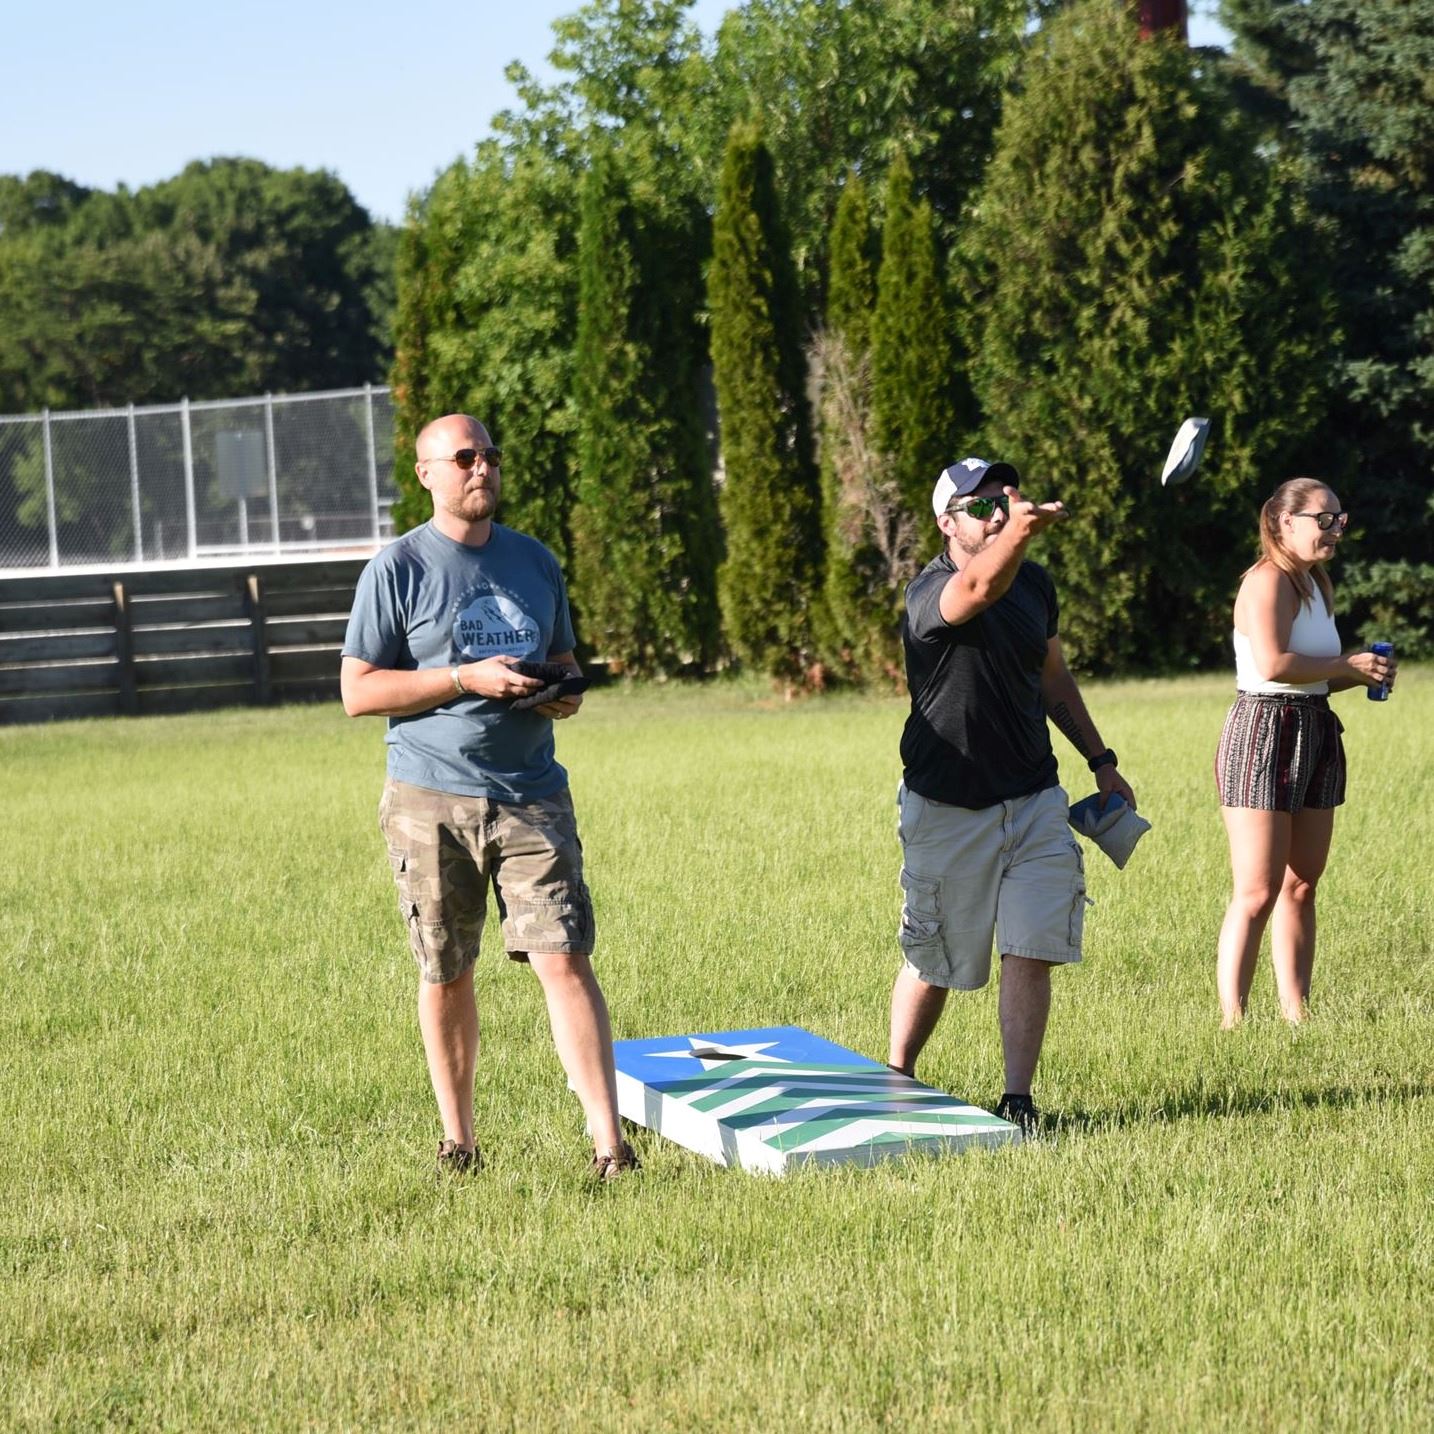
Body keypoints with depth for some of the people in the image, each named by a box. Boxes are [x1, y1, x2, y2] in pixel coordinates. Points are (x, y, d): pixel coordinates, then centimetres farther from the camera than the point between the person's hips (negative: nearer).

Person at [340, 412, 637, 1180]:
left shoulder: (535, 562, 12)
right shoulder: (398, 568, -1)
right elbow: (358, 691, -5)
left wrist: (565, 691, -2)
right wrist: (465, 678, -15)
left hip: (533, 797, 2)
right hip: (431, 802, -2)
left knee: (565, 960, -9)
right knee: (446, 974, 7)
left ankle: (609, 1141, -12)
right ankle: (457, 1140, 21)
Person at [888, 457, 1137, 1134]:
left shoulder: (1035, 583, 5)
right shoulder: (929, 592, -18)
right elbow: (980, 588, -43)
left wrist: (1101, 760, 19)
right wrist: (1020, 531, -63)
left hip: (1034, 800, 4)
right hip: (947, 810, -4)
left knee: (1029, 953, -5)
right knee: (933, 963, 9)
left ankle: (1017, 1099, 0)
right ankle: (896, 1080, 30)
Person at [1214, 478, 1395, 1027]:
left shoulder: (1316, 584, 18)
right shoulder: (1268, 580, -12)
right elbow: (1272, 663, -24)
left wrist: (1360, 674, 5)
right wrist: (1348, 666, -15)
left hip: (1315, 735, 9)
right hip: (1266, 732, -9)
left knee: (1301, 886, 10)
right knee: (1257, 894, -11)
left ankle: (1296, 1013, 14)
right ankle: (1231, 1020, -11)